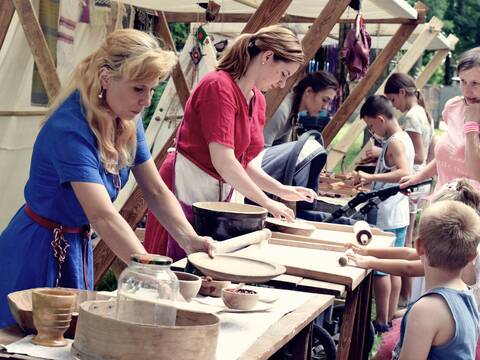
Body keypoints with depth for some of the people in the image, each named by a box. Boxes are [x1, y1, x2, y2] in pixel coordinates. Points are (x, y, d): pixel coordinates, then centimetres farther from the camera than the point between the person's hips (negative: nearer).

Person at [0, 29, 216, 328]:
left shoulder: (128, 122, -4)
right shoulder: (70, 130, -30)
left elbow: (156, 191, -2)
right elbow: (102, 215, -39)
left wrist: (189, 239, -18)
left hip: (78, 246, 8)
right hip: (38, 255, -8)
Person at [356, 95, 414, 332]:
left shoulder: (395, 142, -16)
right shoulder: (401, 139, 14)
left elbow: (405, 172, -31)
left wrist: (372, 177, -36)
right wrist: (370, 180, 21)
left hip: (387, 219, -10)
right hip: (398, 216, 10)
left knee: (380, 268, -4)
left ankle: (381, 321, 1)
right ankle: (390, 316, 21)